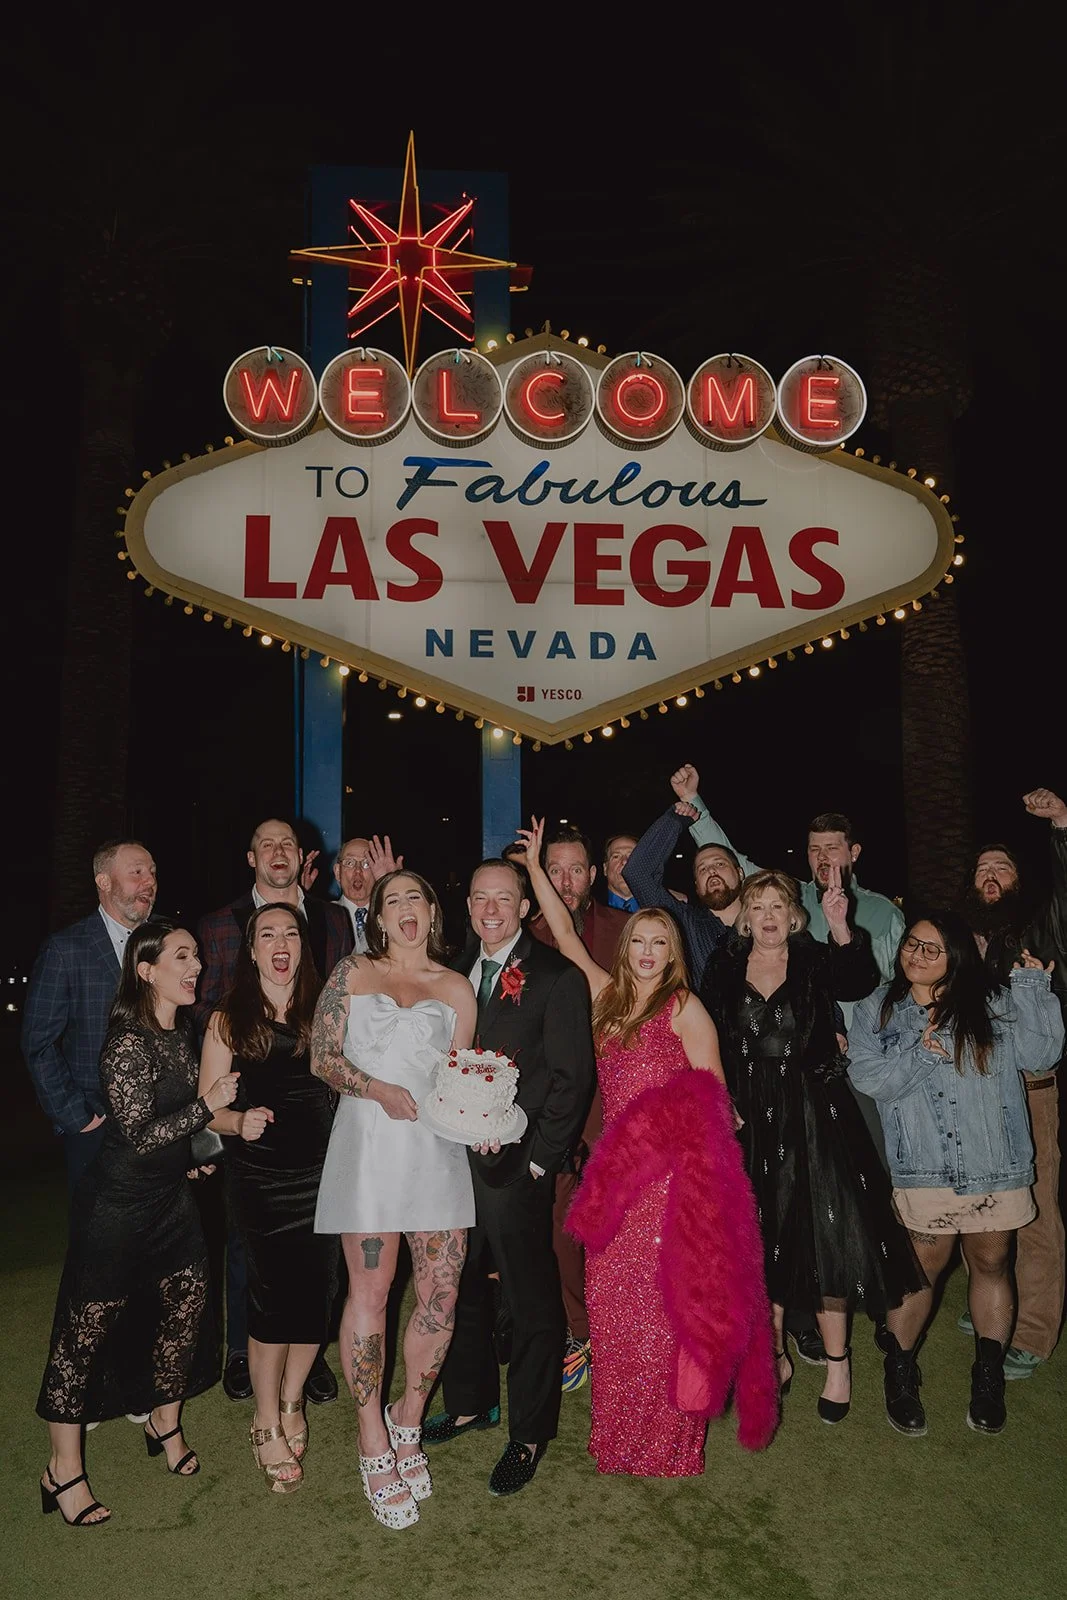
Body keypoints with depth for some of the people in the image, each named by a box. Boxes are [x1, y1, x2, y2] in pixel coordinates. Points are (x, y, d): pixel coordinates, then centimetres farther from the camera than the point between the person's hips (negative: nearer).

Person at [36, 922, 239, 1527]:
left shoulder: (183, 1034, 5)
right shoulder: (127, 1043, -21)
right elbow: (140, 1134, -21)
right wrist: (208, 1106, -19)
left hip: (173, 1197, 8)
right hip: (121, 1204, -8)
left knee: (186, 1307, 12)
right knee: (87, 1327, 3)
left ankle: (166, 1423, 34)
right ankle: (64, 1470, 16)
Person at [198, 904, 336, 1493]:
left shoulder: (325, 1012, 5)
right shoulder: (228, 1020, -1)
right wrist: (240, 1121, -20)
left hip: (323, 1173, 2)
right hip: (262, 1176, -2)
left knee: (317, 1294, 6)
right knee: (272, 1299, 1)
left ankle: (291, 1401, 33)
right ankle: (266, 1424, 24)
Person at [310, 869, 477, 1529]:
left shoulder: (456, 988, 11)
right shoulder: (353, 974, 8)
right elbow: (323, 1058, 3)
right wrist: (379, 1090, -13)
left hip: (436, 1148, 2)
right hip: (369, 1143, -2)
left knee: (441, 1294, 1)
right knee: (370, 1290, -1)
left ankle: (408, 1419, 24)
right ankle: (374, 1443, 14)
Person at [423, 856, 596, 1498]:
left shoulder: (557, 976, -10)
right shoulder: (458, 973, 9)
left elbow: (573, 1077, -11)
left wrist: (541, 1158, -13)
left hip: (517, 1164, -6)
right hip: (457, 1157, 6)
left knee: (533, 1302, 6)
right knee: (462, 1288, 19)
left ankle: (530, 1432, 24)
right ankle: (471, 1402, 39)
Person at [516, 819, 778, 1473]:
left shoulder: (684, 1007, -4)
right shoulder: (609, 996, 11)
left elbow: (712, 1095, -5)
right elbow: (566, 936, 10)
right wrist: (535, 866, 8)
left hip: (670, 1175, -5)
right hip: (617, 1175, 6)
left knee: (664, 1306, 0)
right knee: (612, 1306, 11)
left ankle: (668, 1441, 15)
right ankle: (619, 1436, 26)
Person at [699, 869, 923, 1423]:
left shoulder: (816, 959, -3)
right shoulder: (724, 968, 3)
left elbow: (858, 982, -25)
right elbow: (708, 1046, 5)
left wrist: (840, 926, -40)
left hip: (813, 1115, -2)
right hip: (749, 1118, 2)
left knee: (823, 1236, -2)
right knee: (761, 1241, 9)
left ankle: (837, 1361, 15)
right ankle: (776, 1355, 25)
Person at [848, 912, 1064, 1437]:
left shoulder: (992, 1003, 4)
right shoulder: (877, 1011, 4)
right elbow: (867, 1077, -6)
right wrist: (920, 1054, -15)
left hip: (997, 1164, 2)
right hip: (925, 1169, -1)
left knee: (991, 1263, 14)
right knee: (924, 1265, 7)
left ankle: (989, 1376, 32)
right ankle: (900, 1373, 27)